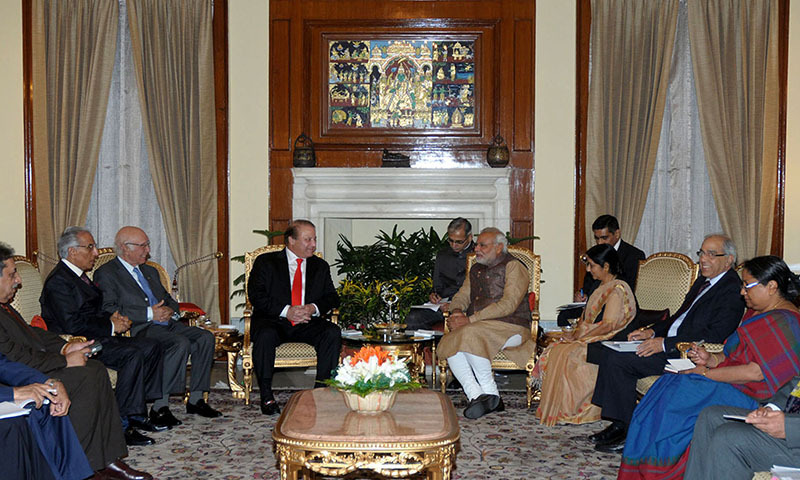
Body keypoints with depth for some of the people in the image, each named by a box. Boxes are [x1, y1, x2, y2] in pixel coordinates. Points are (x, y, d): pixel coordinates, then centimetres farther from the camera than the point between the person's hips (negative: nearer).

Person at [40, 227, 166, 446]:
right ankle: (121, 424, -22)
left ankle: (137, 413, 0)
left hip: (97, 337, 10)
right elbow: (72, 324, -22)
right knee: (133, 355, -27)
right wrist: (111, 326, -16)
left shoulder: (78, 275, 17)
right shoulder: (58, 282, -14)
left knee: (151, 347, -1)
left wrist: (111, 317, 4)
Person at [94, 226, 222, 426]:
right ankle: (159, 407, -27)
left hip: (165, 323, 8)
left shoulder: (150, 271, 24)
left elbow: (169, 299, 28)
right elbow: (109, 311, -14)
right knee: (181, 343, -31)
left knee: (205, 337, -14)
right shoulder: (106, 273, -1)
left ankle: (195, 399, -8)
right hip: (139, 329, -8)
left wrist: (170, 310, 2)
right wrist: (149, 314, -18)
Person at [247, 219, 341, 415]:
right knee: (265, 336, -35)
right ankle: (266, 396, -24)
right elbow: (256, 296, -7)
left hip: (307, 324, 3)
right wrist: (286, 311, -19)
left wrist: (314, 308, -12)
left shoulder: (320, 266, 16)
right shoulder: (266, 262, 4)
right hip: (274, 321, -3)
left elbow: (332, 297, 11)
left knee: (333, 333, -25)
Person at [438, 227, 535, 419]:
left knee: (469, 336, -34)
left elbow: (508, 305, -14)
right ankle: (476, 396, -26)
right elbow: (461, 296, 20)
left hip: (511, 327, -6)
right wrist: (457, 311, -6)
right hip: (478, 327, 6)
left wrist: (471, 319, -19)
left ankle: (491, 393, -21)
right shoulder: (476, 269, 23)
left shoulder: (514, 267, -2)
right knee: (449, 343, -24)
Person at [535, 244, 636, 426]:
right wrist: (576, 332, 2)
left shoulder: (618, 289, -14)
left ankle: (572, 410, -13)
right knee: (552, 352, -10)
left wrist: (579, 335, -16)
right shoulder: (603, 287, 17)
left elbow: (608, 325, -21)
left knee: (567, 356, -27)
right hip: (590, 340, 9)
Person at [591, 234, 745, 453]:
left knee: (618, 360, -19)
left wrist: (665, 343, -22)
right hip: (671, 345, 10)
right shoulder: (703, 281, 18)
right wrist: (653, 331, 6)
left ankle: (629, 432, -8)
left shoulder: (732, 290, -13)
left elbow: (714, 335, -22)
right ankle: (619, 424, 0)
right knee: (613, 355, -4)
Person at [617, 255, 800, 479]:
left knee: (673, 398, -21)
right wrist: (711, 359, 1)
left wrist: (706, 373, -17)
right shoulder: (757, 312, 16)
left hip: (747, 397, -10)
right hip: (731, 382, 10)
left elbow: (755, 372, -23)